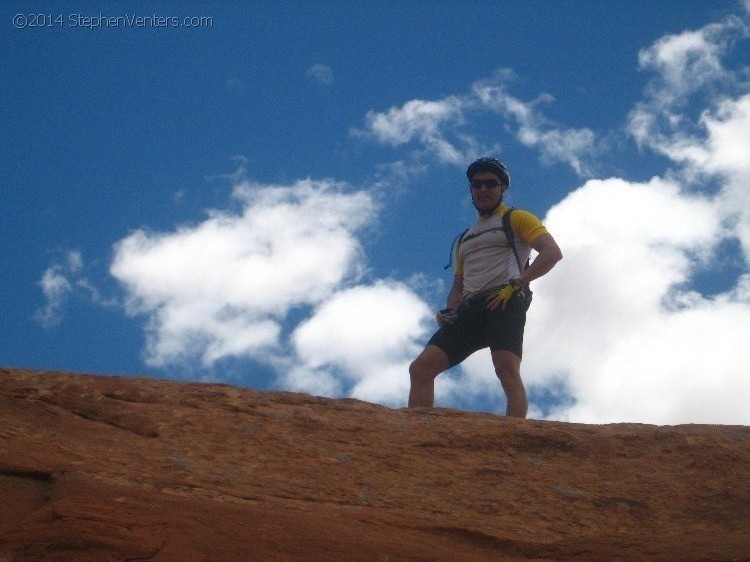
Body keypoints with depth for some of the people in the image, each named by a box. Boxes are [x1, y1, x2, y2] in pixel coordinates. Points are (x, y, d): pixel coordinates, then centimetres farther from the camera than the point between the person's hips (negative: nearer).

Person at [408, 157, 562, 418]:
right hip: (469, 310, 6)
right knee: (420, 368, -10)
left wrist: (515, 284, -14)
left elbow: (553, 252, -2)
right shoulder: (464, 240, 33)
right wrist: (450, 311, 10)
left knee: (507, 370, -28)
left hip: (504, 304, -6)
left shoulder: (516, 219, 13)